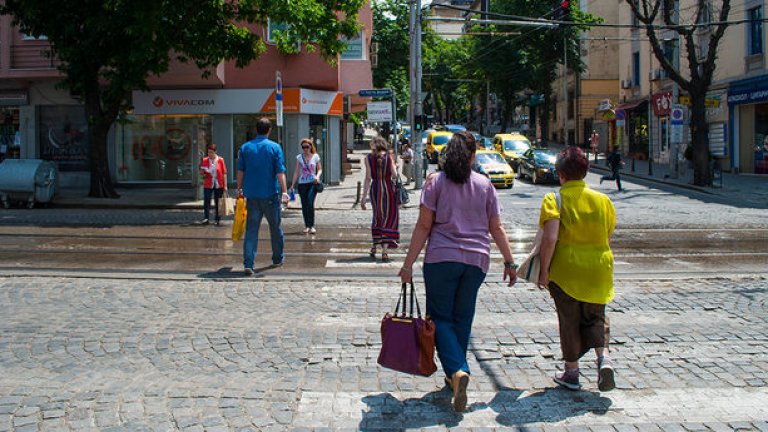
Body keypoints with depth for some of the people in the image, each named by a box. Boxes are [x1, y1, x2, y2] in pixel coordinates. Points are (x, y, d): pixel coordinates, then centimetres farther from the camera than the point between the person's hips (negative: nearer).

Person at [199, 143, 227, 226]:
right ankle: (206, 218, -5)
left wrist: (225, 185, -3)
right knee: (206, 201, -7)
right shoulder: (205, 160, 2)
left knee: (218, 203, 6)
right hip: (208, 185, 1)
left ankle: (218, 220, 15)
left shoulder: (220, 160, -1)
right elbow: (201, 173, 10)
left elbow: (224, 173, 0)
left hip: (219, 185, -1)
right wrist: (202, 172, -14)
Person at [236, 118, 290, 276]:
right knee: (275, 228, 14)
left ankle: (248, 264, -8)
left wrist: (239, 189, 17)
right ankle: (277, 259, 27)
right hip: (271, 194, -2)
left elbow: (240, 171, 6)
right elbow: (280, 172, -9)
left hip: (251, 195, 2)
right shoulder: (274, 147, -4)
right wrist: (284, 192, -9)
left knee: (251, 230, 2)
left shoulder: (245, 147, 4)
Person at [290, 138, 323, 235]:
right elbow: (296, 171, 8)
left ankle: (311, 226, -12)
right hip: (302, 183, 3)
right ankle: (306, 226, 14)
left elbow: (320, 169, 7)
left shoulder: (315, 156, 4)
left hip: (312, 183, -2)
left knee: (310, 203, -17)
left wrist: (317, 176, -14)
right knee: (304, 205, 4)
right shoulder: (299, 157, 7)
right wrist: (293, 184, 2)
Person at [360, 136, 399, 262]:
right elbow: (394, 175, -8)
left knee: (377, 217, 21)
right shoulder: (389, 157, -2)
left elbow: (368, 178, -5)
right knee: (389, 219, 3)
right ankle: (384, 250, -7)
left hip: (375, 189, 2)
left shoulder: (369, 158, 0)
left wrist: (364, 196, -3)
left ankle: (374, 246, 25)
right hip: (388, 188, -2)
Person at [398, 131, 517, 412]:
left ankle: (457, 370, -17)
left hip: (441, 259, -3)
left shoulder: (436, 181, -1)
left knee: (440, 317, 4)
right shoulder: (485, 185, 6)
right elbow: (496, 228, 6)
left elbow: (423, 226, -4)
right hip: (476, 260, 3)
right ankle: (455, 377, 18)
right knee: (462, 318, 13)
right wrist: (509, 262, 14)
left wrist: (408, 263, -1)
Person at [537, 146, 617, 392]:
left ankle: (571, 372, 19)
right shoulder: (602, 200, 3)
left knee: (569, 320, 10)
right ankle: (603, 357, -7)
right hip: (598, 270, 3)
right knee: (595, 316, 17)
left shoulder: (554, 200, -10)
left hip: (565, 269, -3)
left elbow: (550, 238, -20)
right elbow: (608, 238, 7)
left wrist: (543, 270, -13)